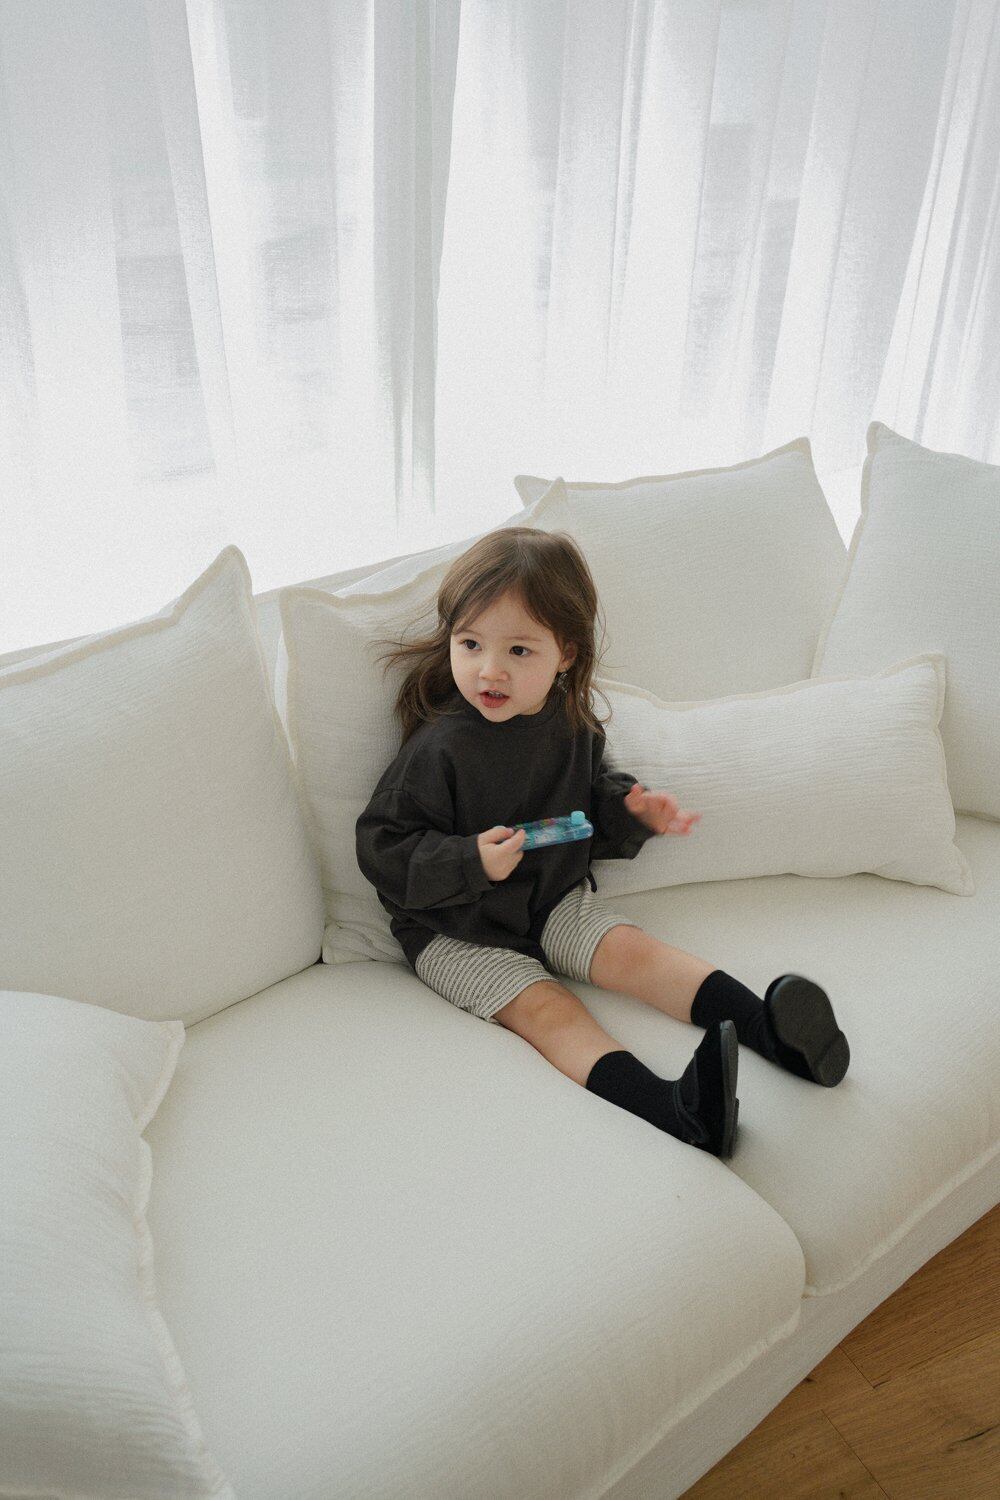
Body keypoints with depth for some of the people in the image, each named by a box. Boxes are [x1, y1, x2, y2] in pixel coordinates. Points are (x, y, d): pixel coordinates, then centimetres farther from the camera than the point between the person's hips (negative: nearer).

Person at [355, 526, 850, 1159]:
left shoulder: (572, 725, -3)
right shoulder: (440, 749, -22)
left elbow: (593, 805, 16)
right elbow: (382, 848, -17)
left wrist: (634, 809, -5)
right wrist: (471, 862, -30)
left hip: (555, 899, 6)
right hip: (456, 932, -5)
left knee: (632, 950, -14)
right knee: (544, 1006, -24)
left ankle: (768, 1026, -20)